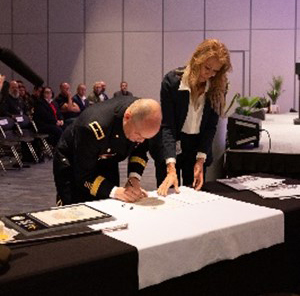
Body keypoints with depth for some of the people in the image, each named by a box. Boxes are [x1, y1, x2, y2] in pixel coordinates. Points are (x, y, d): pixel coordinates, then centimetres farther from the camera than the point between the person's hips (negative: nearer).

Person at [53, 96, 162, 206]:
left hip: (106, 163, 5)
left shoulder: (144, 121, -23)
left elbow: (140, 150, -4)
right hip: (71, 165, -5)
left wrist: (134, 178, -20)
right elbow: (83, 175, -30)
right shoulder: (94, 128, -40)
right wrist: (114, 191, -40)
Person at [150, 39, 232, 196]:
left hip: (198, 146, 3)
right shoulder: (172, 81, -21)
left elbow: (210, 127, -6)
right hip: (169, 147, -3)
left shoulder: (218, 87, -11)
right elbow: (167, 126, -24)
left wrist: (200, 160, -17)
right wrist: (171, 168, -33)